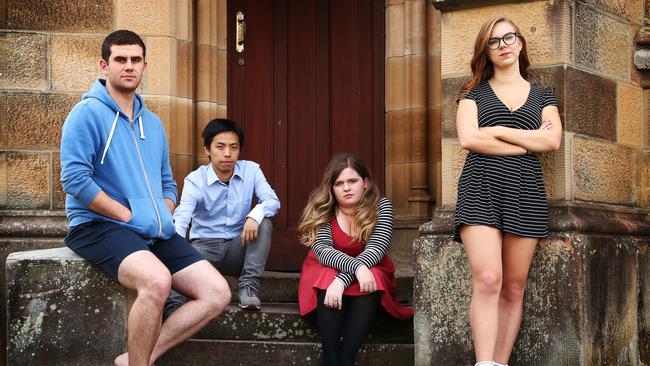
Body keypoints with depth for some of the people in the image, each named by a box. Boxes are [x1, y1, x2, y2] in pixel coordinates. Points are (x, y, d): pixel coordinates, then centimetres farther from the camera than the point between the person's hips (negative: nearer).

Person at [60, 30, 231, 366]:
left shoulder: (153, 123, 17)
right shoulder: (88, 113, -5)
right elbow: (75, 179, -16)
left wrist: (163, 216, 2)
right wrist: (130, 215, -15)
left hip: (156, 234, 7)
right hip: (99, 225, -7)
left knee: (217, 293, -9)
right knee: (157, 280, -36)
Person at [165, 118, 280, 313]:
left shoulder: (251, 171, 0)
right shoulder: (195, 180, -10)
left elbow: (272, 200, -11)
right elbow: (182, 218, -25)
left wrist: (255, 215, -37)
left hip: (238, 248, 3)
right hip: (205, 245, -2)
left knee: (263, 222, -24)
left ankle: (249, 287, -24)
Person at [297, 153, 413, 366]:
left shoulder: (381, 207, -13)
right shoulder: (320, 209, -12)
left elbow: (376, 249, -25)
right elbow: (322, 250, -25)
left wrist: (343, 280, -39)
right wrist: (356, 266, -43)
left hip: (369, 271, 0)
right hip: (325, 274, 0)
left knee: (369, 285, -34)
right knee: (328, 277, -34)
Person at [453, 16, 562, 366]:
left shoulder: (542, 95, 18)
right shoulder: (474, 93, 13)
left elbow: (553, 140, 1)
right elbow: (468, 138, -4)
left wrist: (497, 131, -3)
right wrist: (529, 142, -2)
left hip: (525, 194, 2)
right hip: (481, 190, -2)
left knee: (513, 289, -1)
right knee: (488, 281, -18)